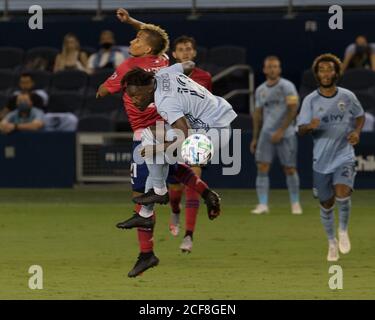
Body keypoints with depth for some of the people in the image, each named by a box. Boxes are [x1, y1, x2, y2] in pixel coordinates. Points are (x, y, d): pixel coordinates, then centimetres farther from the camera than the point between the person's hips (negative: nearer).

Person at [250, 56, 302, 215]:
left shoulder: (287, 86, -5)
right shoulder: (260, 90, 11)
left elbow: (293, 109, -12)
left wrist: (281, 131, -18)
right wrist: (255, 138, 14)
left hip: (286, 134, -4)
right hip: (266, 134, 4)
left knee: (290, 169, 1)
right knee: (262, 167, -8)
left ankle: (295, 203, 16)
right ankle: (262, 204, -7)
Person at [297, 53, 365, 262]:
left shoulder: (347, 96, 0)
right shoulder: (310, 100, -3)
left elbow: (360, 116, 16)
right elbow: (301, 129, -7)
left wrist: (356, 132, -4)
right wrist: (310, 126, -31)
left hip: (344, 156, -1)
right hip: (321, 159, 1)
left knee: (342, 192, -24)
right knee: (326, 204, 8)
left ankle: (343, 231, 2)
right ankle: (331, 242, 30)